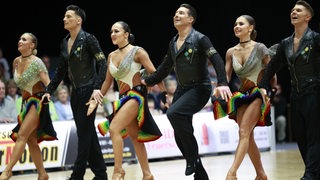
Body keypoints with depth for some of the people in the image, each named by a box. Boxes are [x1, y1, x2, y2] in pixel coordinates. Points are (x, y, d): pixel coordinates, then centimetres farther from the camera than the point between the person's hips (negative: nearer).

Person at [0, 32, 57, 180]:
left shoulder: (36, 62, -14)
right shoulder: (16, 62, 6)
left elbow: (47, 83, -22)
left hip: (38, 101, -8)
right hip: (26, 102, 8)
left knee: (22, 135, -16)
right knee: (30, 140, 6)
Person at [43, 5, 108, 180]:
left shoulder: (88, 39, -10)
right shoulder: (65, 43, 11)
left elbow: (102, 63, -15)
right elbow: (61, 70, 18)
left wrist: (97, 87, -24)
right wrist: (49, 91, 16)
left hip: (88, 91, -8)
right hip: (76, 92, 8)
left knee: (84, 132, -5)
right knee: (88, 132, 9)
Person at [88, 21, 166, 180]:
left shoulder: (137, 52, -8)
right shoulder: (112, 56, 10)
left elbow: (154, 73, -9)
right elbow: (108, 81, 18)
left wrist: (165, 93, -13)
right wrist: (97, 99, 15)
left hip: (136, 94, -7)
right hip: (123, 98, 7)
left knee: (114, 129, -21)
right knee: (134, 137, 10)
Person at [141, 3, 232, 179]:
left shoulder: (199, 39, -9)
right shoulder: (173, 43, 12)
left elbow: (217, 60, -20)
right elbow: (164, 69, 23)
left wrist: (222, 83, -34)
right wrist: (146, 81, 22)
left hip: (199, 89, -7)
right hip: (182, 90, 7)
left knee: (173, 113, -31)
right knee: (179, 137, 3)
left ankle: (193, 157, -18)